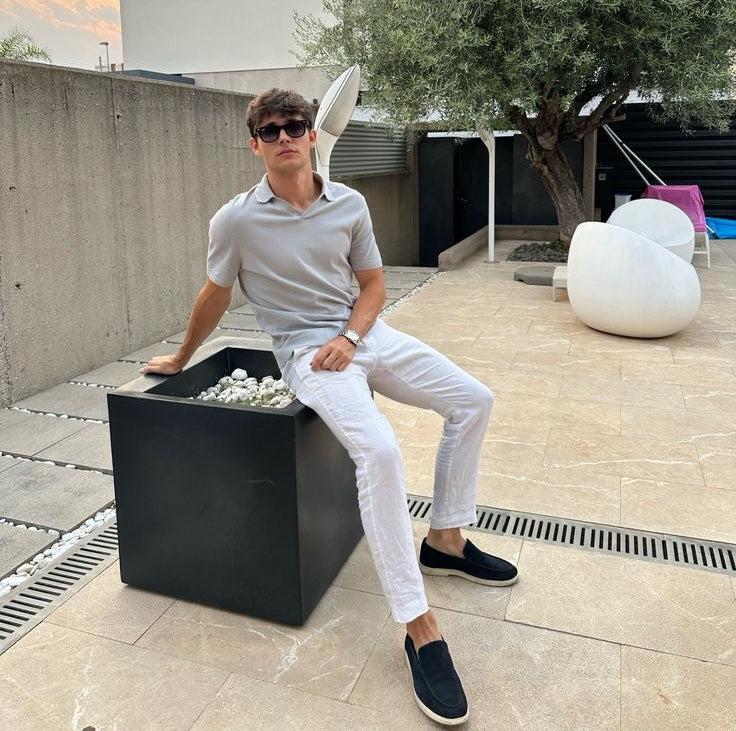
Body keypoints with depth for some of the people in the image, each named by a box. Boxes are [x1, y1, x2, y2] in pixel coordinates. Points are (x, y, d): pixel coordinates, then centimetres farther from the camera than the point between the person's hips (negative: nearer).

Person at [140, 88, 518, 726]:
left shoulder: (349, 204, 1)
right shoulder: (236, 220, -9)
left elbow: (373, 285, 8)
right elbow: (214, 300, 5)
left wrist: (350, 337, -10)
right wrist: (181, 359, 16)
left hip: (363, 333, 6)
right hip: (305, 351, -6)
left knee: (473, 401, 3)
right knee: (380, 451, -30)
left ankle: (445, 541, 17)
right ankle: (420, 629, -21)